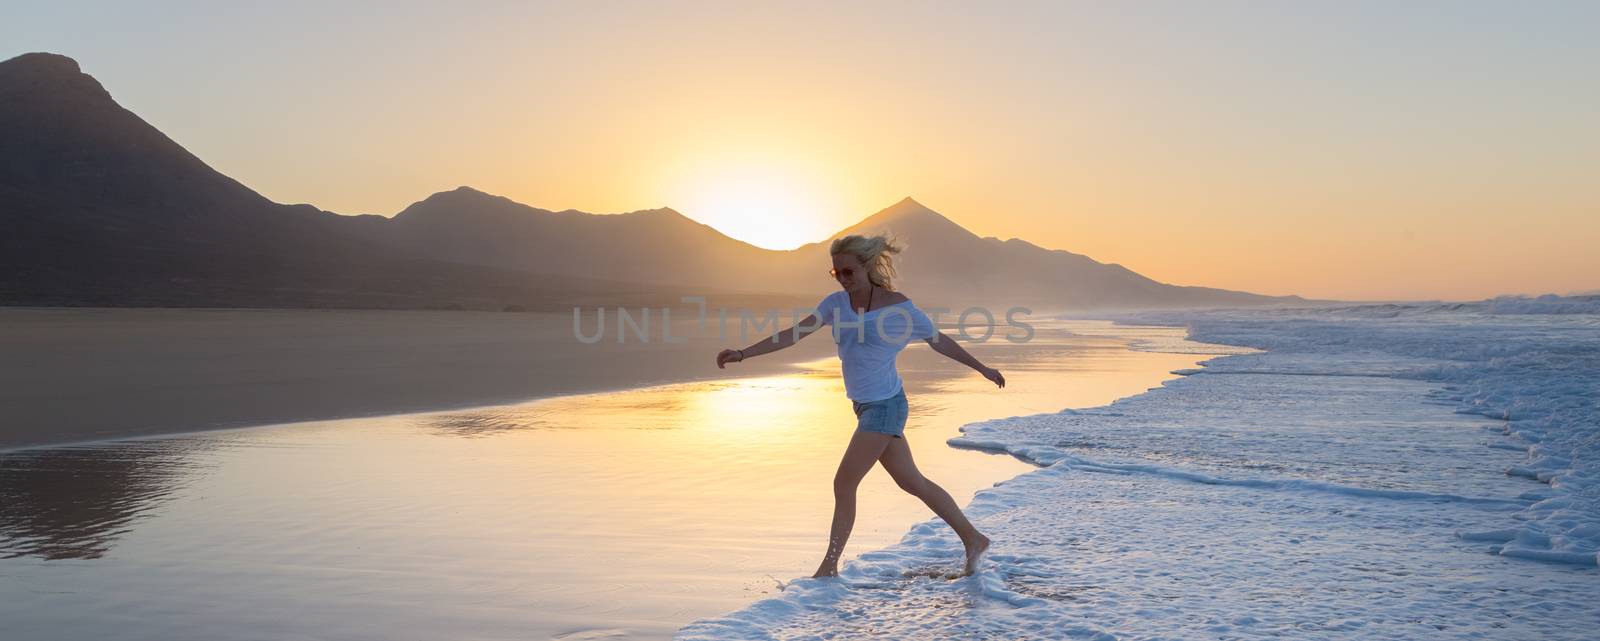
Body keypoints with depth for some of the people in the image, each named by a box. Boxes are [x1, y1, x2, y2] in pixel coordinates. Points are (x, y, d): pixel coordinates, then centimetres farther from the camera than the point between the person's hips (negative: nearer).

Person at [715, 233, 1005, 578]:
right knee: (911, 481, 14)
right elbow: (794, 333, -3)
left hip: (885, 405, -7)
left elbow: (940, 341, 2)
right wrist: (743, 354, -13)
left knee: (844, 484, -7)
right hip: (865, 406, 7)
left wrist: (982, 369, 12)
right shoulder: (837, 303, 3)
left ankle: (829, 566, 5)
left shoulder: (899, 307, -11)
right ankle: (973, 539, 27)